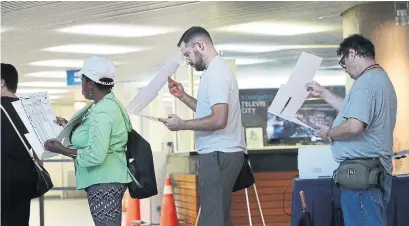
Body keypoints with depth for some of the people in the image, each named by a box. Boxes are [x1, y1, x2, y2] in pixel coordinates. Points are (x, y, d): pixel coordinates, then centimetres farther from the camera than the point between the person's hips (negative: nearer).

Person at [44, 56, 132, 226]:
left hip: (104, 182, -11)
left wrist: (62, 150, -17)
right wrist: (70, 127, 22)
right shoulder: (109, 104, 12)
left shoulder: (102, 112, -20)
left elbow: (95, 155, -27)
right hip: (107, 180, 11)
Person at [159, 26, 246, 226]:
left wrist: (181, 125, -15)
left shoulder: (215, 73, -15)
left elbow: (218, 120, -24)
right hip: (222, 152, 11)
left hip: (218, 154, -11)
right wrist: (183, 96, 17)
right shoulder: (218, 69, 17)